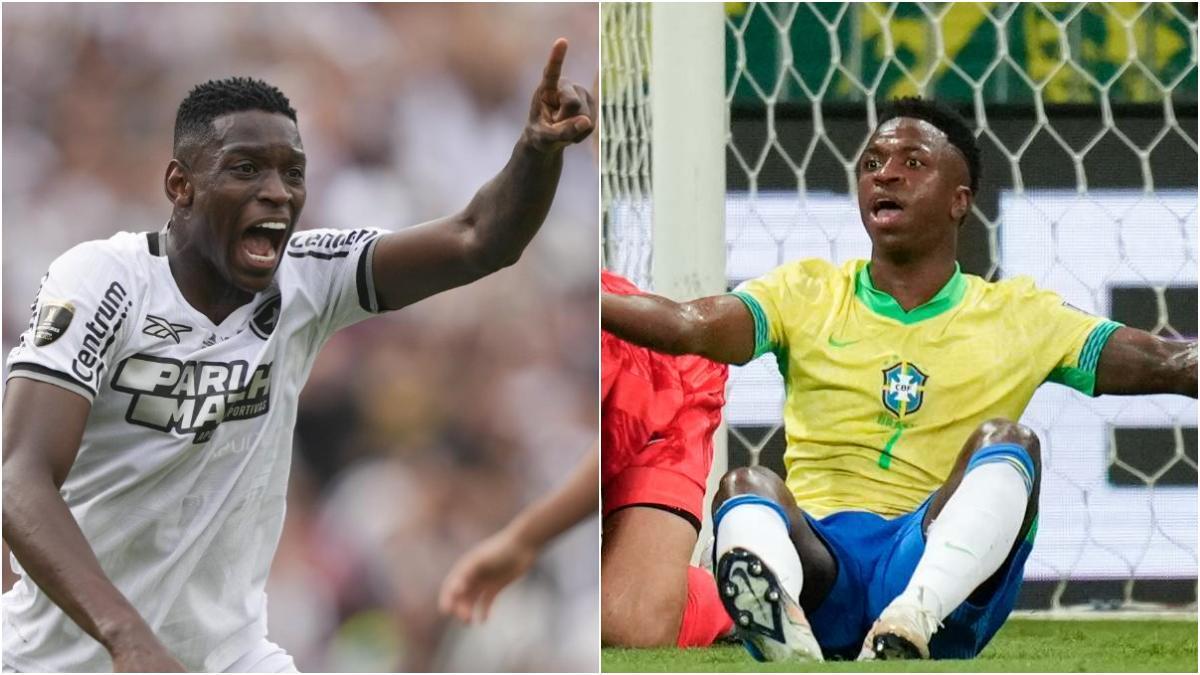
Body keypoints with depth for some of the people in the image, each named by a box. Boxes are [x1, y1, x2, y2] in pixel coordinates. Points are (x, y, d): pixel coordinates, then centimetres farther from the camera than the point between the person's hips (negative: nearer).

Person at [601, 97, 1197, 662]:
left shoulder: (1017, 316, 15)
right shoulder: (807, 294, 15)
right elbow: (693, 327, -3)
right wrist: (591, 304, -22)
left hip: (942, 559, 0)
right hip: (818, 551, 0)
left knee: (1005, 441, -26)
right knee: (747, 488, -30)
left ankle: (910, 625, -54)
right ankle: (785, 633, -67)